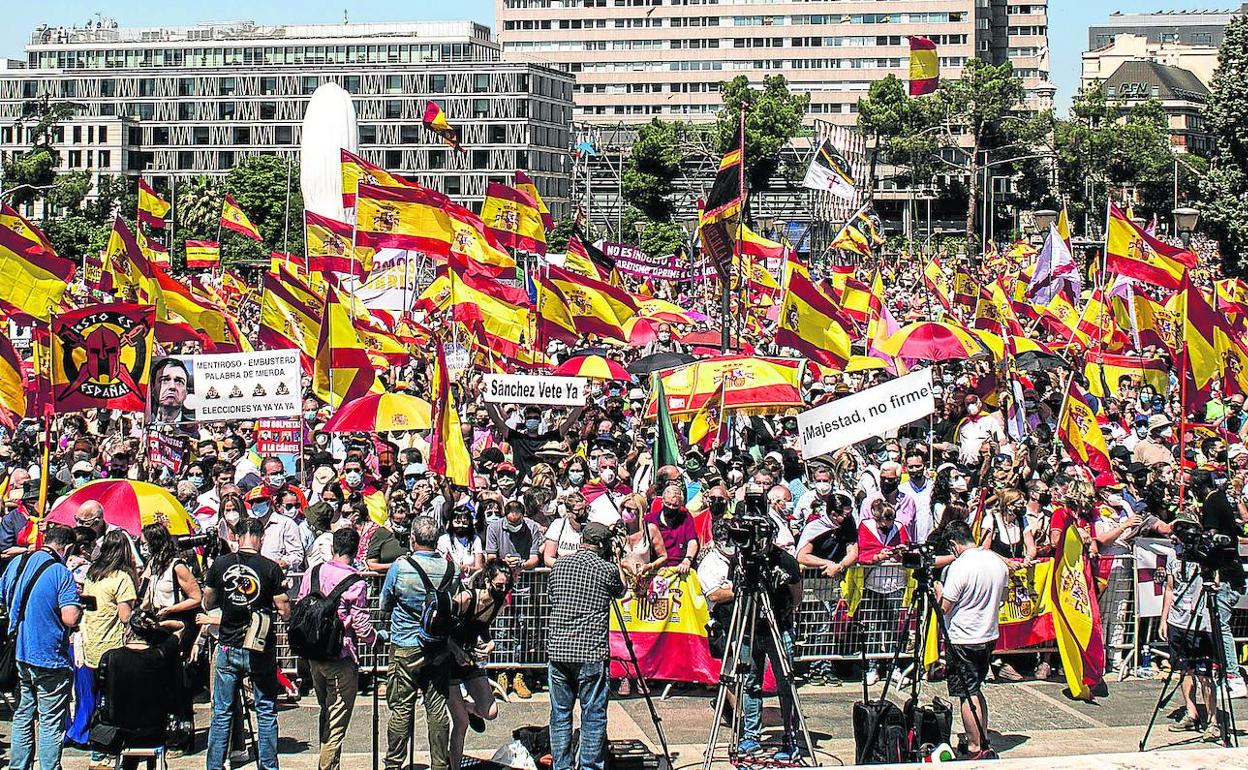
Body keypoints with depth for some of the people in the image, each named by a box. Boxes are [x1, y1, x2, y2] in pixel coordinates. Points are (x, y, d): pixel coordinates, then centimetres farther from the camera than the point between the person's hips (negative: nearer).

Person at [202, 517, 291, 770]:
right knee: (266, 712, 9)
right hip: (261, 651, -2)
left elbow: (207, 604, 8)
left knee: (222, 713, 10)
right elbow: (285, 613, -9)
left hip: (228, 648, 2)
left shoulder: (220, 564, -4)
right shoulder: (270, 568, -10)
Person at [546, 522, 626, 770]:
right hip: (591, 654, -4)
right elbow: (620, 592, 17)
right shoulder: (607, 569, -3)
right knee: (593, 716, 2)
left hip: (557, 650, 4)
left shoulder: (559, 565, 7)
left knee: (560, 714, 10)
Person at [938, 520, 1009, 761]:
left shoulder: (959, 567, -19)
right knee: (976, 690, 19)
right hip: (990, 635, 8)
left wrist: (938, 590, 3)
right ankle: (983, 743, 21)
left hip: (963, 639, -8)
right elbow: (1001, 599, 16)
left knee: (968, 695, -1)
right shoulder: (998, 562, 4)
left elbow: (944, 606, -16)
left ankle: (975, 749, 0)